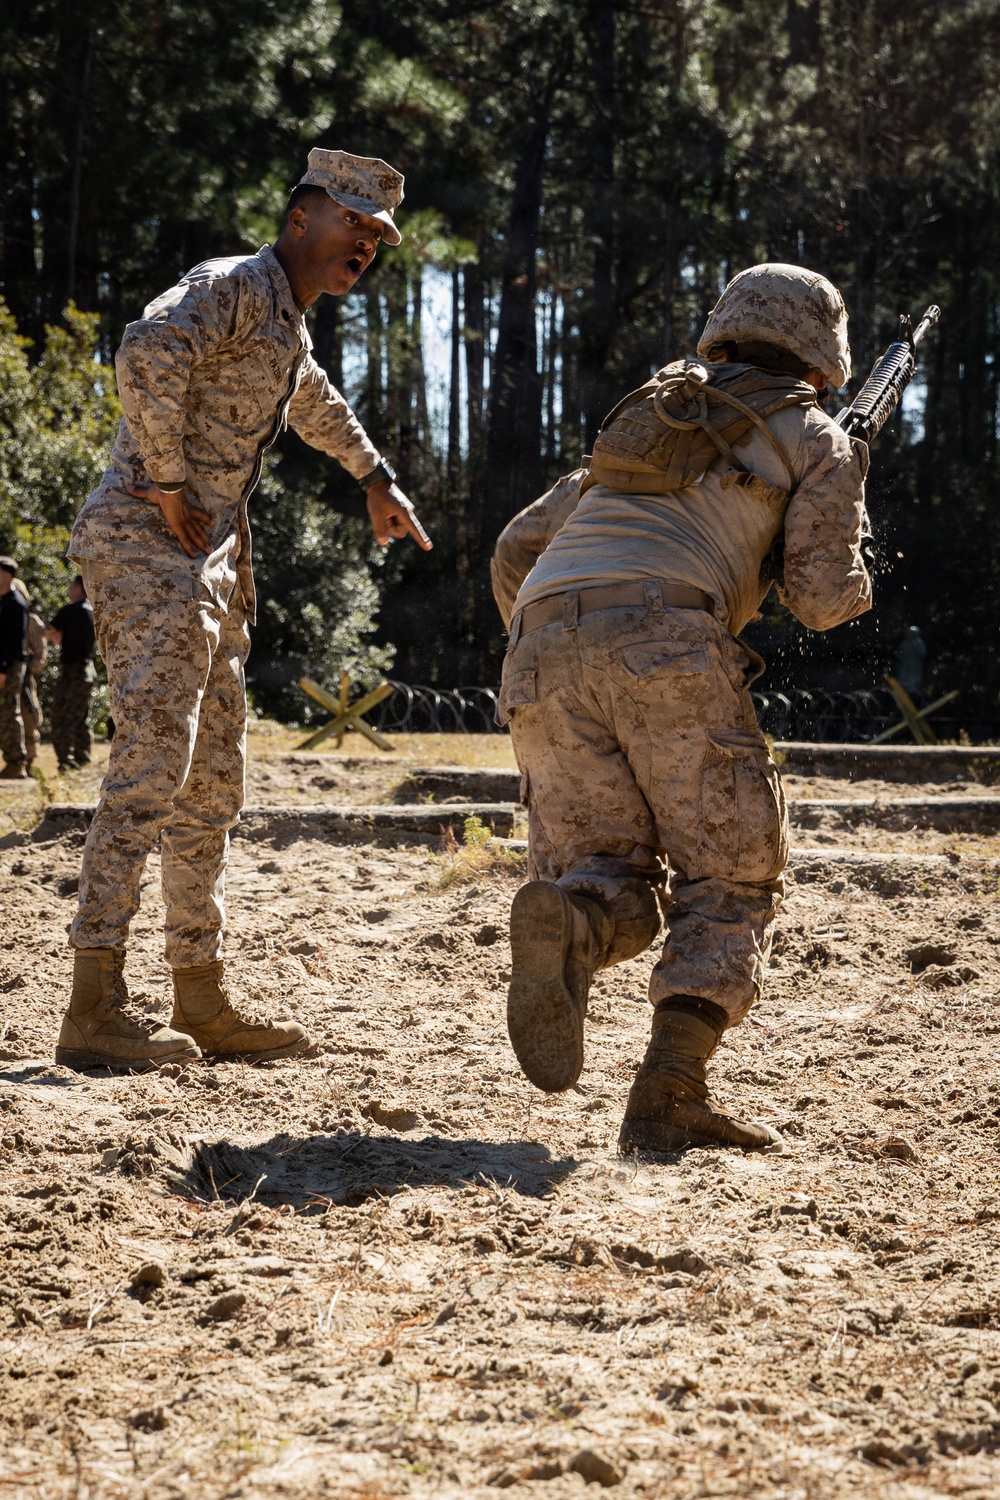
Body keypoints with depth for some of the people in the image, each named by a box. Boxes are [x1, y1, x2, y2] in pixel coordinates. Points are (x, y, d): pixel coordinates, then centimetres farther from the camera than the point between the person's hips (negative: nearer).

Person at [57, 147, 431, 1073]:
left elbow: (314, 403, 45)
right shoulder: (234, 285, -9)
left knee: (213, 783, 9)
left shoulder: (290, 326, 21)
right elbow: (148, 355, -29)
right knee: (152, 762, -17)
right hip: (145, 543, -10)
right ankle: (93, 1010, -19)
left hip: (208, 562, 10)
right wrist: (167, 482, -23)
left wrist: (376, 480, 49)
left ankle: (203, 1004, 14)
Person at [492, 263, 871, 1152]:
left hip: (546, 647, 5)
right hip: (663, 644, -4)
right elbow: (824, 598, 8)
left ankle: (564, 925, -28)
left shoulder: (648, 422, 36)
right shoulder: (815, 440, 20)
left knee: (616, 891, 9)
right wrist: (850, 575, 31)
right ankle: (669, 1097, -14)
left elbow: (516, 552, 34)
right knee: (728, 886, 5)